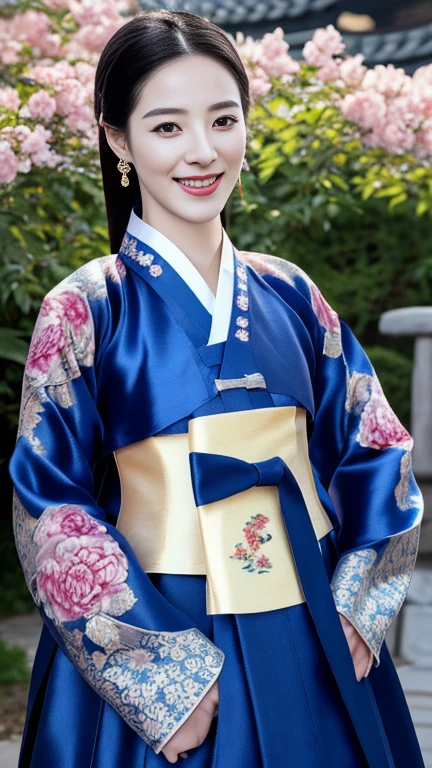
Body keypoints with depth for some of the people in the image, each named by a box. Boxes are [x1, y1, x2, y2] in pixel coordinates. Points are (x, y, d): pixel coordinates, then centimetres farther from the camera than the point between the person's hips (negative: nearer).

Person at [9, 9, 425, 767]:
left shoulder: (288, 294, 3)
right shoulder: (86, 309, -9)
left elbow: (371, 450, 8)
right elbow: (51, 514, -12)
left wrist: (357, 606, -3)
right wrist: (164, 673, -15)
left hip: (315, 646, 4)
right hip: (159, 653, -4)